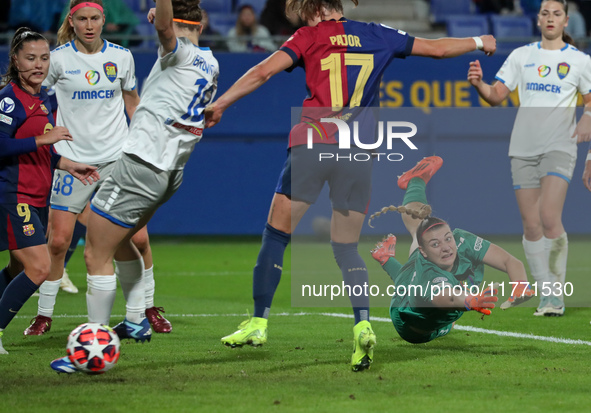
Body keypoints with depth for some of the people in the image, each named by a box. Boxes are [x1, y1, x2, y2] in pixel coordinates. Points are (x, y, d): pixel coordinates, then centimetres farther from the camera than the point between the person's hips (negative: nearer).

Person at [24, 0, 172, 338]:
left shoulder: (122, 57, 3)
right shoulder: (59, 58, -4)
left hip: (118, 157, 2)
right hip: (74, 160, -2)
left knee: (138, 238, -3)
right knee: (58, 241, -6)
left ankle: (149, 307, 15)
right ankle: (44, 315, 8)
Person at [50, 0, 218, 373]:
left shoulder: (181, 53, -9)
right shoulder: (210, 65, 14)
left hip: (141, 164, -9)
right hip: (170, 171, 9)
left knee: (97, 255, -6)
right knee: (117, 240, 30)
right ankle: (136, 321, 31)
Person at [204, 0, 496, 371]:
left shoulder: (309, 37, 6)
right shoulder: (376, 36, 14)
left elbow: (263, 71, -4)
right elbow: (436, 48, 22)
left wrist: (220, 104, 1)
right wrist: (479, 41, 38)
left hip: (312, 145, -3)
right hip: (358, 153, 3)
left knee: (276, 234, 7)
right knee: (347, 247, 10)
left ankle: (259, 323, 8)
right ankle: (363, 324, -11)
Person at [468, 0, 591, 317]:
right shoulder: (521, 56, 10)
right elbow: (496, 96, 7)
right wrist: (479, 83, -13)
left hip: (560, 147, -3)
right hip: (523, 148, 3)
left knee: (549, 217, -20)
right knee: (531, 225, 1)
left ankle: (557, 293, -12)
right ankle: (545, 295, 10)